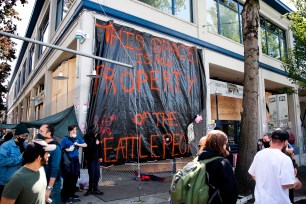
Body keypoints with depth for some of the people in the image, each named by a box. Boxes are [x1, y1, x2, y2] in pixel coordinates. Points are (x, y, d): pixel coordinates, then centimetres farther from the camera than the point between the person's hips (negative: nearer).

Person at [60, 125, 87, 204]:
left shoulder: (78, 138, 6)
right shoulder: (65, 139, -8)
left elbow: (85, 145, 7)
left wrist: (78, 144, -7)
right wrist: (68, 149, -17)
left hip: (75, 160, 5)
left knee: (75, 177, 14)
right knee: (67, 178, -2)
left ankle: (72, 194, 30)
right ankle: (66, 197, 9)